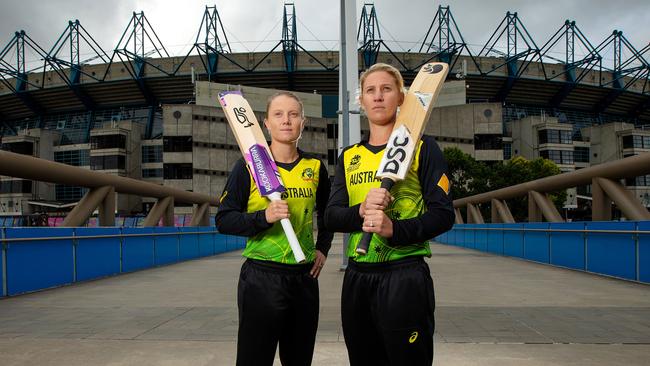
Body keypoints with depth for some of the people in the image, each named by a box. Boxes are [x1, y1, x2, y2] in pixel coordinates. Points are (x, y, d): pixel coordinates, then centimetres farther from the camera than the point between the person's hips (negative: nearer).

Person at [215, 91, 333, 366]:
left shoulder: (315, 167, 6)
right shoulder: (249, 165, -5)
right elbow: (223, 221, -7)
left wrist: (323, 248, 11)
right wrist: (264, 217, -21)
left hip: (305, 277, 4)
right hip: (261, 277, -4)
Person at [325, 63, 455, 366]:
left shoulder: (422, 147, 0)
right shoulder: (349, 156, 13)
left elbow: (443, 214, -7)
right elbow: (331, 217, 5)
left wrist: (395, 229, -24)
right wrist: (361, 211, -17)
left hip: (405, 275, -4)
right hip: (356, 277, 5)